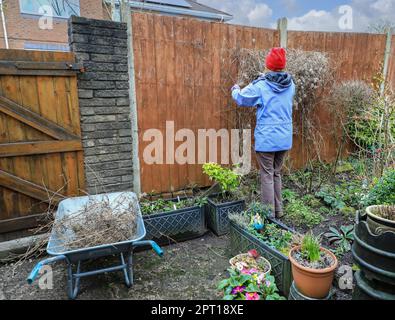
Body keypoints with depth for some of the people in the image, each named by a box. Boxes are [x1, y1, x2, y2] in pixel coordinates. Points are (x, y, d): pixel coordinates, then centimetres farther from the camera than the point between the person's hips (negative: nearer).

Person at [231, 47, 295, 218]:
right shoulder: (290, 85, 3)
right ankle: (278, 210, 29)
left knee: (267, 176, 5)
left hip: (266, 139, -5)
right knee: (277, 173, 18)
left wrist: (236, 90, 26)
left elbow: (241, 99, 2)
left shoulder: (261, 86, -11)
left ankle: (269, 214, 14)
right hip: (285, 138, 5)